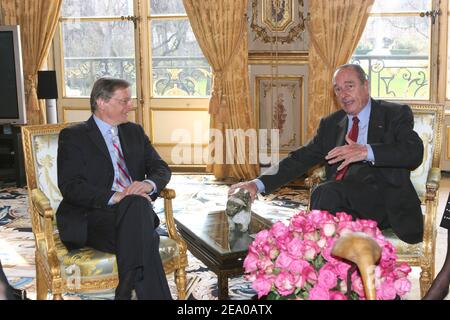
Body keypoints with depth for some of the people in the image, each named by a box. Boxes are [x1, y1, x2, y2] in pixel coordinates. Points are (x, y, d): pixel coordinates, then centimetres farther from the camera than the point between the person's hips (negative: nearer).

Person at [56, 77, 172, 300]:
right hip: (92, 219, -4)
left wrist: (149, 184, -14)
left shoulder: (134, 132, 19)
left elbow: (161, 168, 11)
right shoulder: (73, 136, 2)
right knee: (138, 205, -33)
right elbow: (70, 186, -10)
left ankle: (126, 292, -29)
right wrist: (115, 197, -24)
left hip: (133, 214, 4)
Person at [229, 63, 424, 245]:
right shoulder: (330, 124, 20)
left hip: (385, 198, -4)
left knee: (327, 192, -30)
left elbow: (414, 153, -10)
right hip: (343, 203, 4)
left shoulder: (396, 114, 7)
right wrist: (259, 183, -2)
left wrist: (366, 151, -26)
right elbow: (301, 158, 13)